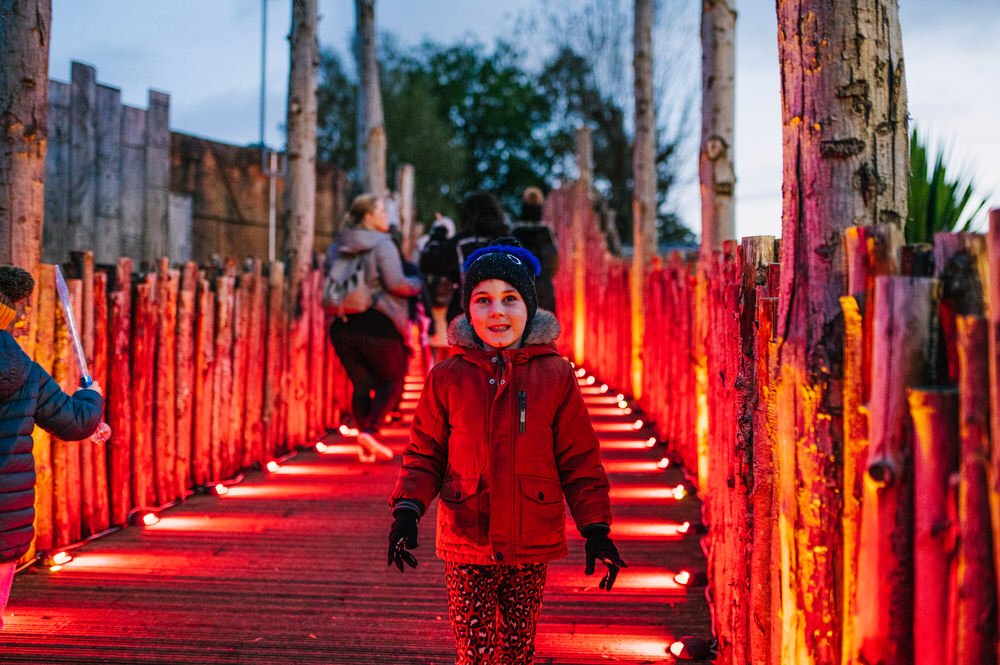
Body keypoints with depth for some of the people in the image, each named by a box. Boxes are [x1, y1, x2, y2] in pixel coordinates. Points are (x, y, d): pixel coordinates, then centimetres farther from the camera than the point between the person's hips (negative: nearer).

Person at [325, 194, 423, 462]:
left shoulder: (336, 247, 12)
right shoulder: (382, 244, -8)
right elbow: (396, 283, -17)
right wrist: (416, 284, 1)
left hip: (343, 325, 6)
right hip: (378, 324, -6)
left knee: (361, 383, 12)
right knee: (392, 380, 9)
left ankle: (365, 447, 6)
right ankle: (371, 430, -10)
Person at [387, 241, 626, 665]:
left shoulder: (556, 376, -2)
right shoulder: (446, 378, -1)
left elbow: (579, 462, 2)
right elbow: (425, 454, 4)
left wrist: (596, 528, -2)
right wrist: (407, 510, -10)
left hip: (532, 549, 1)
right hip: (466, 546, 0)